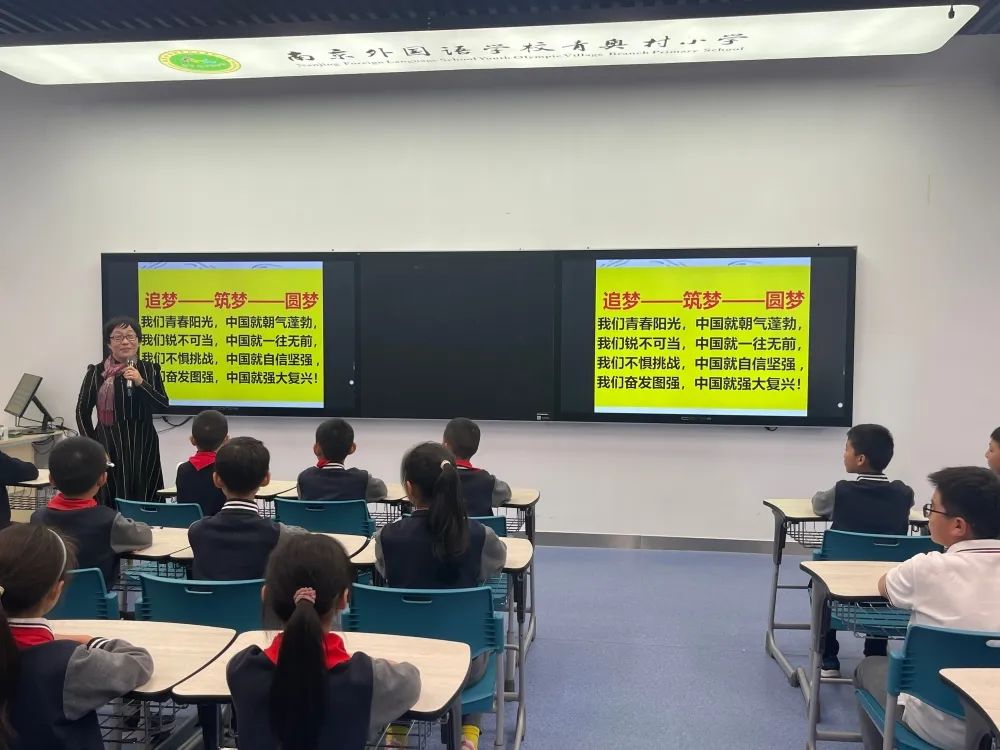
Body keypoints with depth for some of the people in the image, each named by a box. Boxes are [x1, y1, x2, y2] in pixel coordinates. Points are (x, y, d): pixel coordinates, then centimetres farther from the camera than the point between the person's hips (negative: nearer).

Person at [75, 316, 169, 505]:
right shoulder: (97, 372, 0)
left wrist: (140, 382, -16)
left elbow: (164, 406, -5)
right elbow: (82, 411, 7)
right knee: (110, 499, 0)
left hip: (142, 445, 1)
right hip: (108, 446, -1)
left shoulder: (150, 370, 3)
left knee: (143, 499, 1)